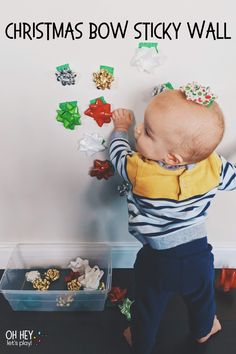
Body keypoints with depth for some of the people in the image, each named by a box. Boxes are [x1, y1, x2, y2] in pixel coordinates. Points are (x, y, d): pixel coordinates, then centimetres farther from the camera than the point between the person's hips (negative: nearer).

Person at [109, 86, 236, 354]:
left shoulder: (139, 171, -29)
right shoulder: (214, 167, -23)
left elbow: (118, 152, -7)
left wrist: (120, 128, 13)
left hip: (156, 262, -2)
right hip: (199, 256, 3)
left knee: (147, 308, 25)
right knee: (202, 299, 33)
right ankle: (204, 331, 62)